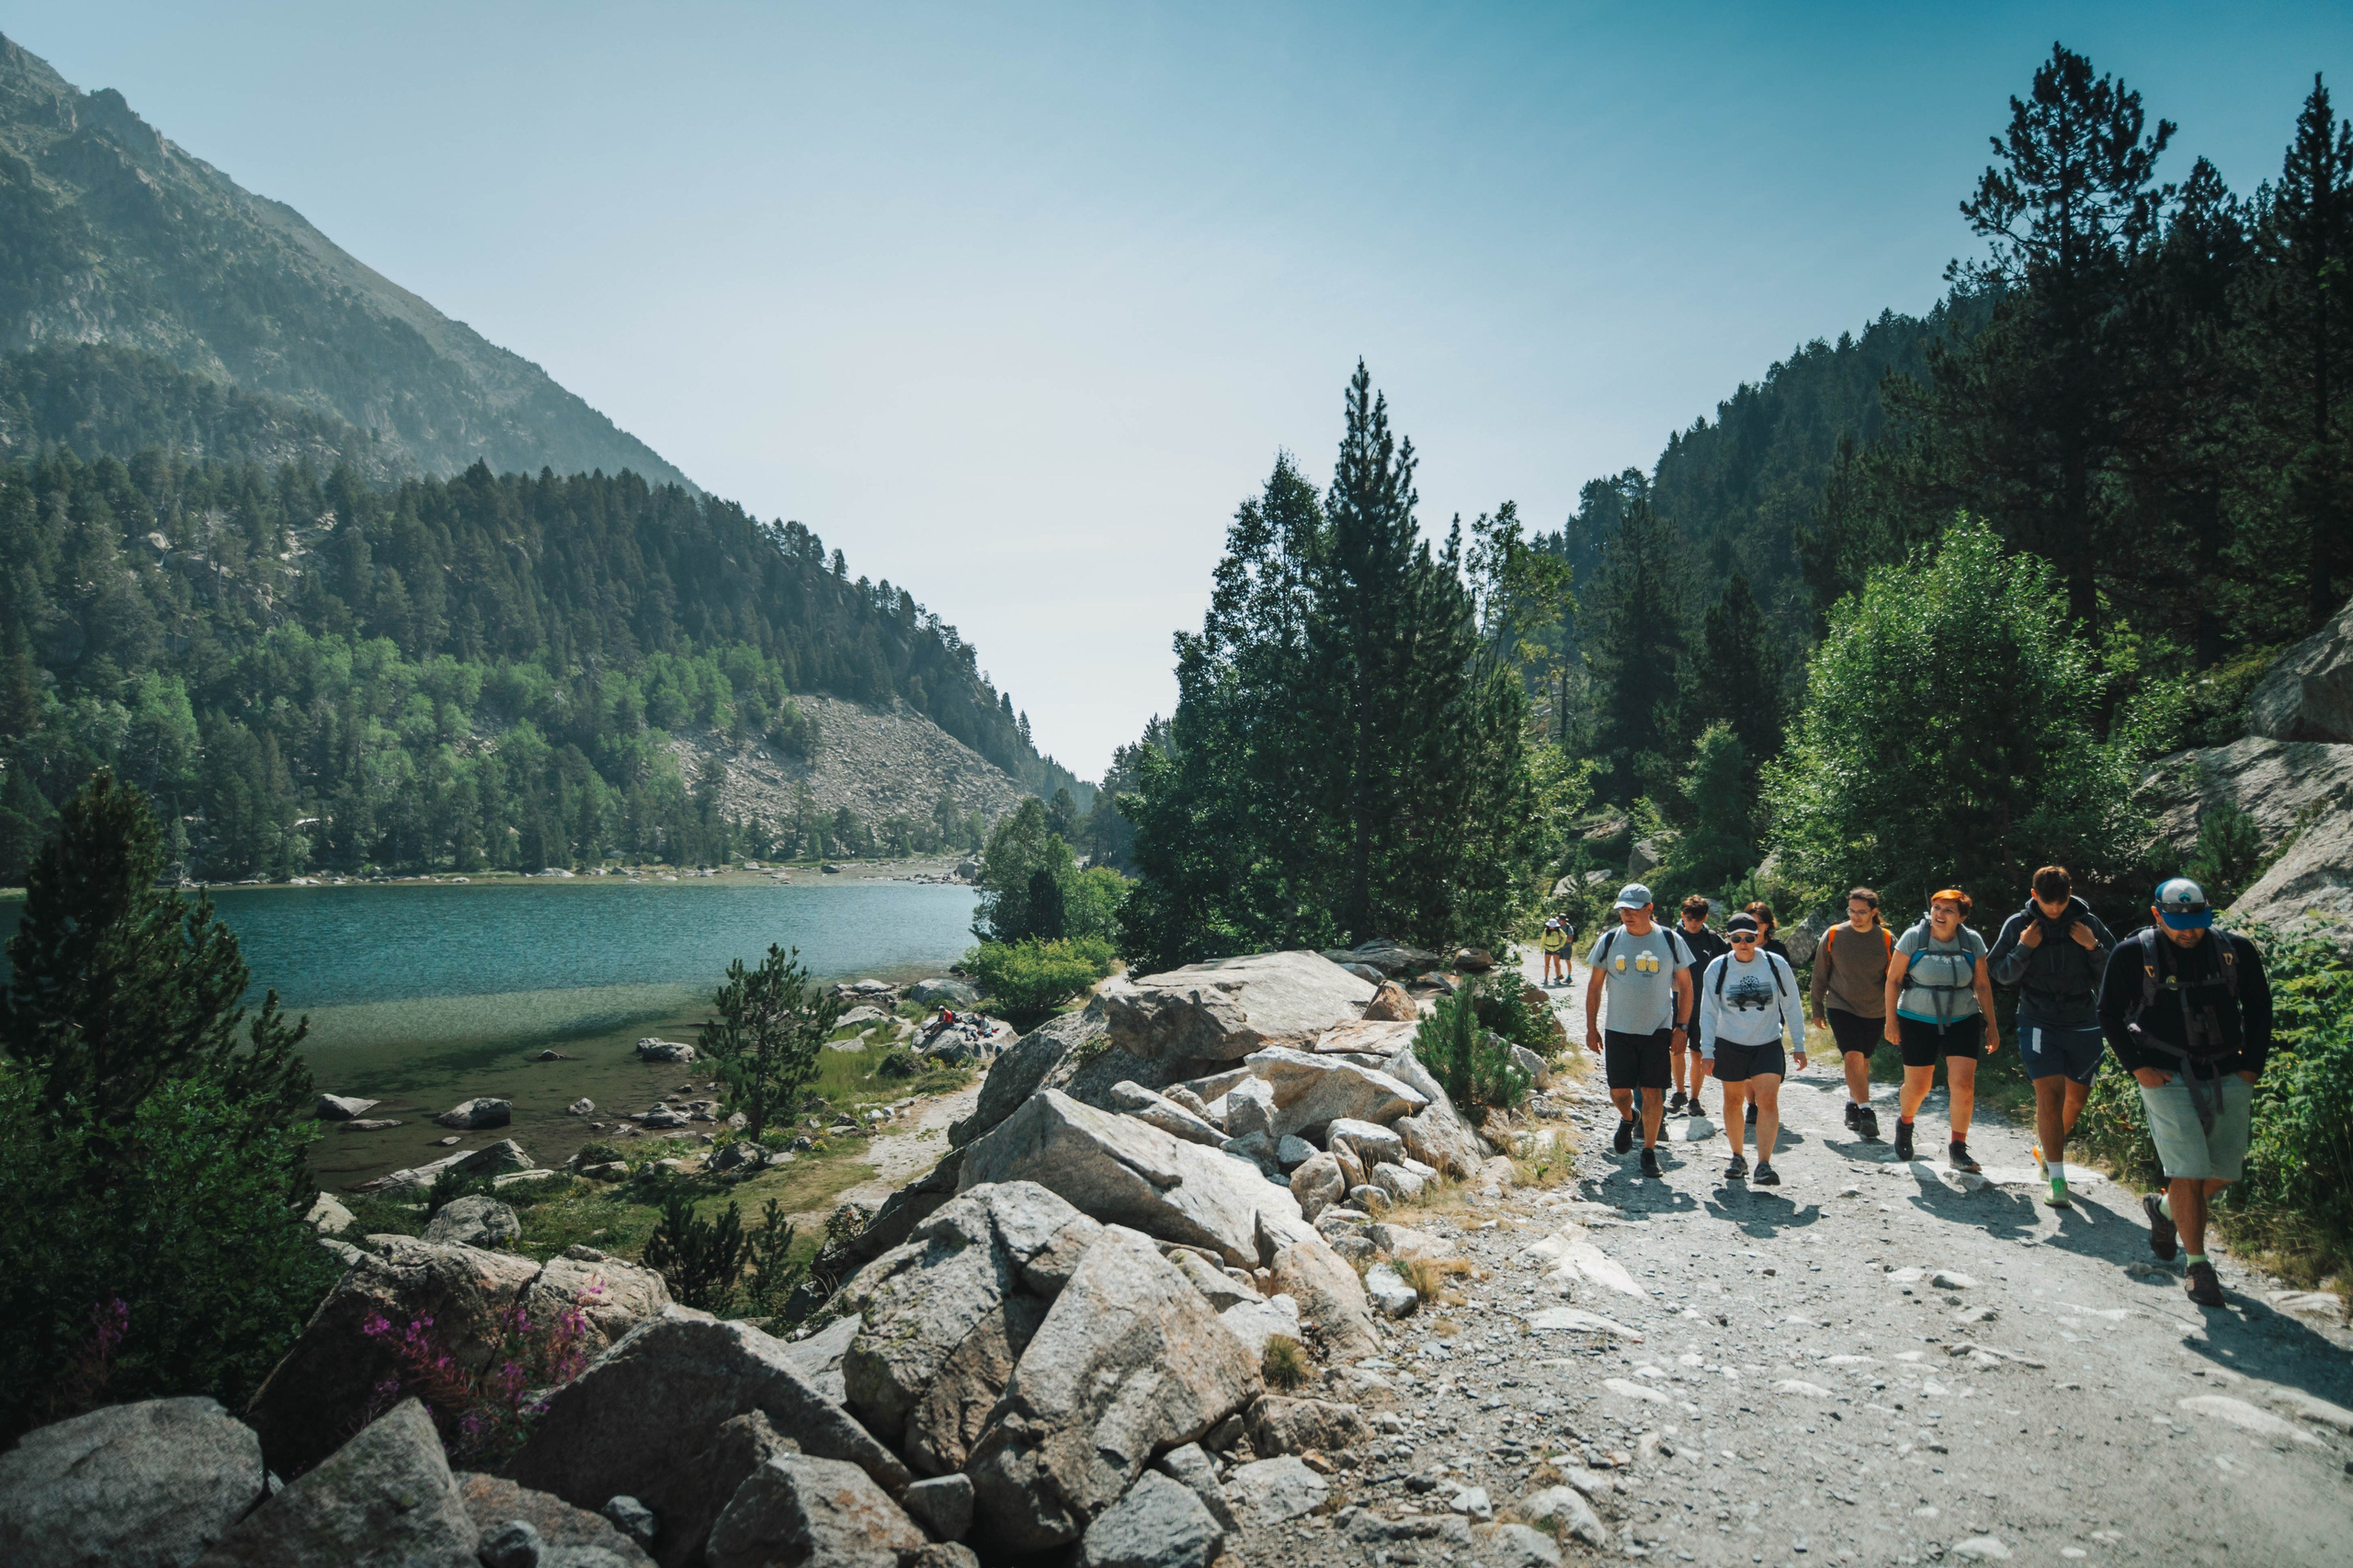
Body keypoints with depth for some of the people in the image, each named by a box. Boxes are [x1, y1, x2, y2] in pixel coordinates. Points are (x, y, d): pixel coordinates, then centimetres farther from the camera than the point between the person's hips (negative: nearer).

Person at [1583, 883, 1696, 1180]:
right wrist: (1591, 1028, 4)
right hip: (1618, 1030, 1)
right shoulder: (1609, 940, 0)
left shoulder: (1670, 941, -2)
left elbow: (1685, 986, 5)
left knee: (1653, 1092, -1)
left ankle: (1649, 1152, 12)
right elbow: (1595, 986, 7)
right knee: (1619, 1090, 4)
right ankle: (1627, 1120, 37)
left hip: (1658, 1030, -1)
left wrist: (1681, 1027, -1)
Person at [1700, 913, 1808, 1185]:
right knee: (1733, 1101, 11)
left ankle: (1764, 1164, -15)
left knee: (1768, 1100, -14)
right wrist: (1708, 1051, -2)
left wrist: (1798, 1045, 4)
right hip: (1729, 1045, 1)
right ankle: (1737, 1157, 28)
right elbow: (1709, 1012, 1)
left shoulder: (1777, 965, -7)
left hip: (1768, 1045, -1)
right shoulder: (1717, 968, -6)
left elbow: (1792, 1007, 3)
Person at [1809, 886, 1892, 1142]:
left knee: (1863, 1062, 12)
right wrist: (1817, 1009, 7)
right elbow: (1820, 975, 4)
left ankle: (1852, 1105, 31)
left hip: (1875, 1012, 2)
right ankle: (1865, 1111, -20)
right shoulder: (1833, 936, -6)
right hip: (1841, 1007, -2)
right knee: (1853, 1057, -17)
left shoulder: (1886, 940, -4)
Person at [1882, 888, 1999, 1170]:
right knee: (1918, 1085, 5)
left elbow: (1982, 985, 8)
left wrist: (1992, 1025, 8)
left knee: (1963, 1084, -11)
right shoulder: (1913, 938, -8)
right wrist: (1891, 1020, -7)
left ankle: (1958, 1149, 2)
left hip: (1962, 1022, 2)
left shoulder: (1972, 941, -1)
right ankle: (1904, 1123, 37)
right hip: (1918, 1022, -1)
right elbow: (1893, 980, -3)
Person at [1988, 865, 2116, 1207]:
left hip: (2083, 1024, 3)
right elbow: (2000, 974, -2)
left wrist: (2093, 947, -15)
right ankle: (2056, 1179, -8)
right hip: (2038, 1022, -3)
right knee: (2050, 1094, -12)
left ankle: (2045, 1146, 42)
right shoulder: (2019, 925, -3)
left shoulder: (2088, 923, -1)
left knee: (2076, 1097, 15)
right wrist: (2023, 949, -17)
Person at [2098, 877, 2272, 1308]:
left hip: (2228, 1078, 4)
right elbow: (2110, 1015, 2)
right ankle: (2197, 1267, 2)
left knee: (2224, 1172, 9)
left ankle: (2165, 1209, 37)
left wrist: (2252, 1065, 6)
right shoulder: (2133, 954, -5)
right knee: (2188, 1171, -9)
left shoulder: (2236, 950, 2)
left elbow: (2258, 1007, 13)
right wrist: (2137, 1067, -6)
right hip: (2168, 1078, -4)